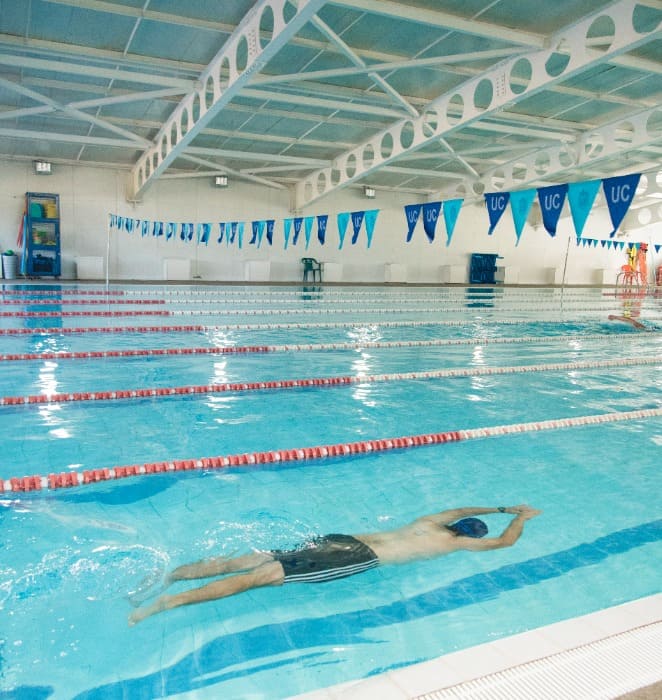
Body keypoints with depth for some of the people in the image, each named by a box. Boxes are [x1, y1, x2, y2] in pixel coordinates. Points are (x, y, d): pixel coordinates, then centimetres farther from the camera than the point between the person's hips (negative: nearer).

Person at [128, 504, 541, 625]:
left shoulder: (432, 522, 25)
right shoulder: (454, 541, 7)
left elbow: (460, 508, 45)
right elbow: (504, 542, 14)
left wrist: (503, 508, 50)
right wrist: (522, 518, 33)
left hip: (342, 540, 7)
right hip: (359, 559, -7)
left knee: (249, 561, -1)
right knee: (262, 577, -16)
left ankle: (165, 576, -4)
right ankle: (167, 602, -21)